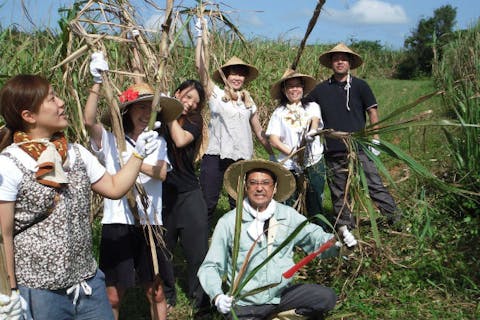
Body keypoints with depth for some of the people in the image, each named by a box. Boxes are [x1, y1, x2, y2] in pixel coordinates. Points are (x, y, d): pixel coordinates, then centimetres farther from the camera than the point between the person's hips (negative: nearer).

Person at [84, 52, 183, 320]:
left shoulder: (158, 142, 8)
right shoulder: (111, 140, 0)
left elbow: (161, 173, -9)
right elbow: (89, 121, -19)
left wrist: (135, 162, -21)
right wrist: (98, 82, -23)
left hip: (150, 222, 2)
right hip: (118, 222, -2)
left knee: (155, 290, 12)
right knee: (114, 293, 5)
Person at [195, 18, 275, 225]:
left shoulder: (248, 101, 13)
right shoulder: (215, 94, 2)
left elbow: (259, 131, 19)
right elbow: (201, 67, -9)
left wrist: (272, 153, 19)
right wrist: (200, 36, -13)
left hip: (242, 158, 4)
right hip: (216, 155, -3)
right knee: (208, 203, -3)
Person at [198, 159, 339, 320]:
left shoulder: (289, 216, 4)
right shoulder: (228, 222, -4)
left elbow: (317, 239, 1)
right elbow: (210, 267, -2)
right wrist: (217, 297, -19)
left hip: (283, 295, 2)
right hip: (245, 304, -2)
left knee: (326, 297, -18)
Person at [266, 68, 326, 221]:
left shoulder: (312, 107, 11)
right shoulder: (279, 113, 8)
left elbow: (315, 120, -11)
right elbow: (273, 140, -1)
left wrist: (312, 132, -35)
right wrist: (292, 152, -16)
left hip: (314, 162, 1)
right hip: (289, 165, 0)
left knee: (315, 204, 3)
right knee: (290, 205, 0)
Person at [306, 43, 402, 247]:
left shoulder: (359, 86, 2)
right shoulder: (321, 90, 7)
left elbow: (372, 112, 3)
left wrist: (375, 139, -2)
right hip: (333, 151, 2)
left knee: (374, 184, -4)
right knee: (339, 192, 9)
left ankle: (397, 219, 6)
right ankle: (345, 227, 21)